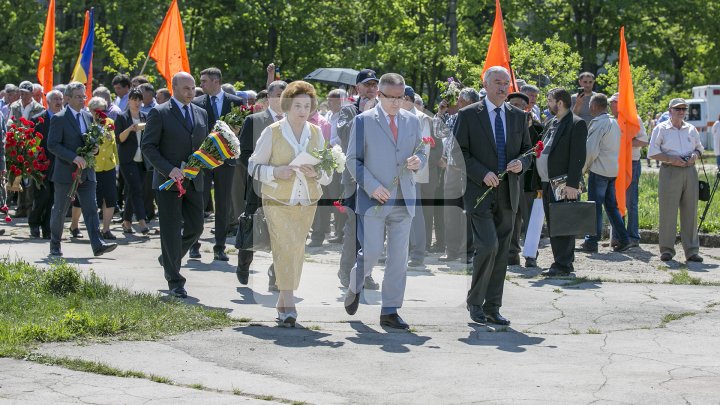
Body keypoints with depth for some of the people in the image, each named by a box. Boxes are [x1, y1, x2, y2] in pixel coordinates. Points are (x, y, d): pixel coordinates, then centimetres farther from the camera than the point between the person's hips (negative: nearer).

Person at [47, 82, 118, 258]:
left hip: (86, 171, 5)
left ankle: (97, 244, -12)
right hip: (66, 172, -5)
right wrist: (73, 158, -22)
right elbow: (52, 145, -14)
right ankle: (55, 246, 19)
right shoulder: (59, 119, -8)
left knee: (91, 208, -5)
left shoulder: (88, 117, 12)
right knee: (60, 210, 6)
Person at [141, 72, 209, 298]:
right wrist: (168, 169, -18)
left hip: (193, 181, 5)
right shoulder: (159, 113, -5)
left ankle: (169, 258, 32)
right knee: (171, 230, -2)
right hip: (168, 180, -5)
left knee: (195, 227, 6)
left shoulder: (201, 113, 12)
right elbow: (147, 146, -8)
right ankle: (174, 282, 4)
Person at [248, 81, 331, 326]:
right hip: (278, 202, -4)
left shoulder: (316, 133, 8)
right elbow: (253, 166, 1)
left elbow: (328, 174, 12)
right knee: (286, 248, -16)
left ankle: (282, 303, 20)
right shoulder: (272, 132, -3)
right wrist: (276, 172, -17)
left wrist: (317, 173, -11)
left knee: (297, 251, 7)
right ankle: (289, 305, -17)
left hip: (307, 203, 4)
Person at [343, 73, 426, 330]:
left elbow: (421, 154, 19)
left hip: (403, 201, 4)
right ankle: (354, 287, 24)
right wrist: (372, 186, -14)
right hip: (373, 200, -4)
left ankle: (390, 311, 9)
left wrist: (418, 162, -6)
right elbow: (353, 159, -2)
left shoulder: (412, 121, 12)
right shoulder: (364, 121, -1)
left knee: (399, 258, 2)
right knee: (371, 252, -7)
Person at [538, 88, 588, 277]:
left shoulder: (576, 124, -8)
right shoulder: (551, 123, 19)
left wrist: (572, 184, -20)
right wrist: (541, 183, 13)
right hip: (548, 183, 9)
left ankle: (562, 265, -8)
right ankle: (563, 263, 17)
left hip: (564, 185, -9)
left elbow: (578, 157, -14)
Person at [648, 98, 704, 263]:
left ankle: (692, 251, 7)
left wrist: (695, 155, 0)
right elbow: (652, 152, -1)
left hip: (690, 171, 4)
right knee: (668, 211, -6)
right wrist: (671, 159, -14)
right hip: (669, 171, -4)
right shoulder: (661, 129, 4)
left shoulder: (691, 129, 16)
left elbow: (699, 148, 24)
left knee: (690, 211, 3)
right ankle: (666, 249, 1)